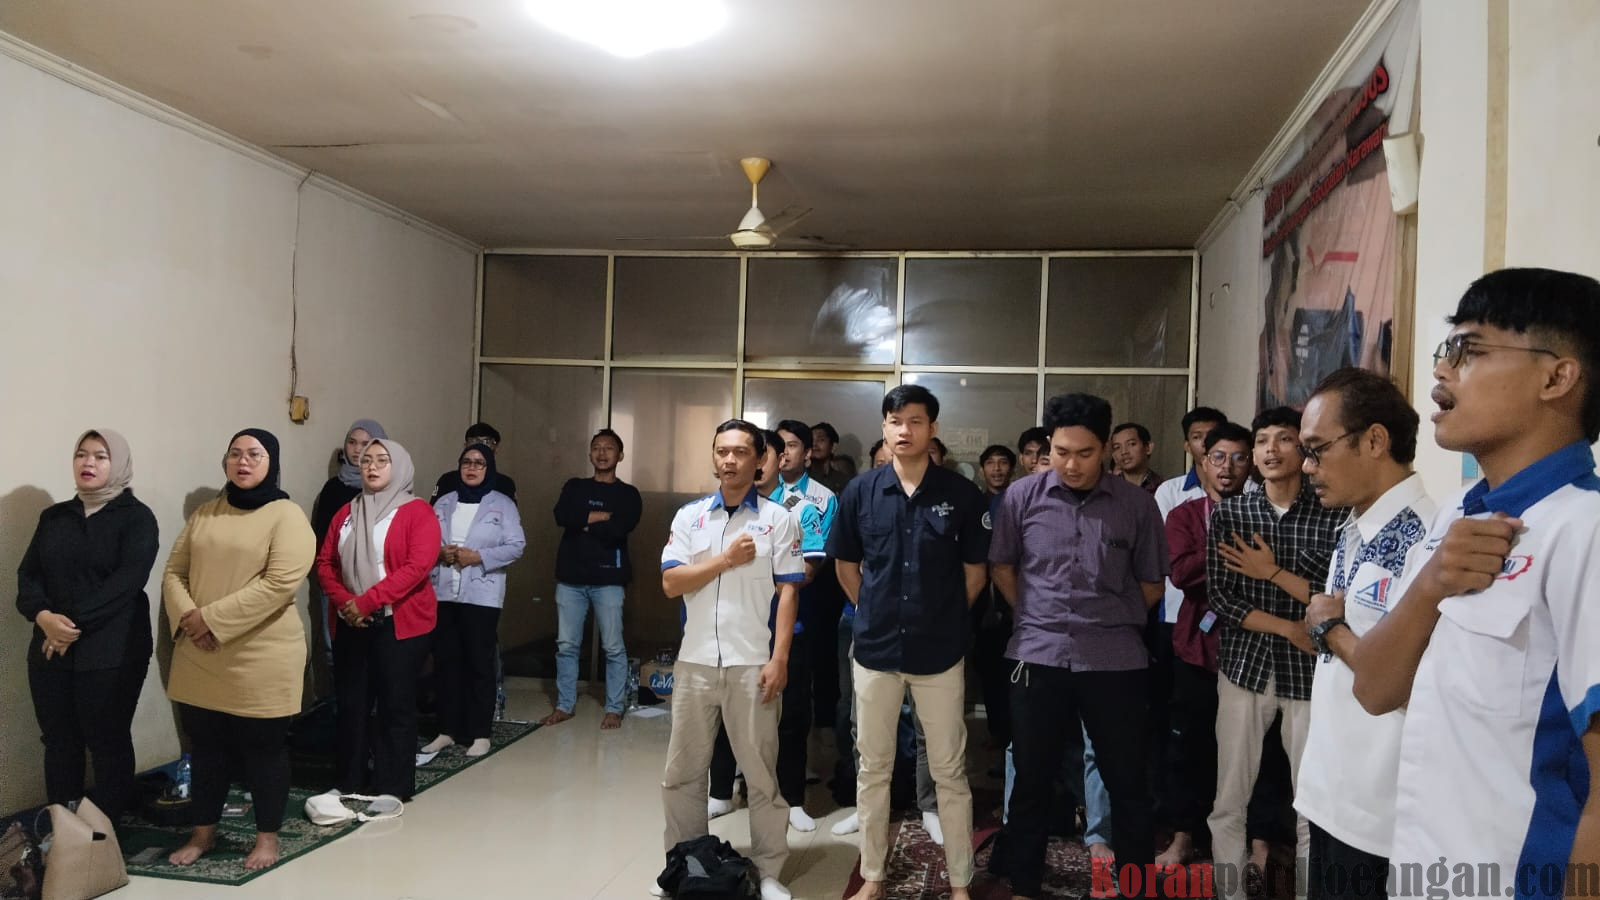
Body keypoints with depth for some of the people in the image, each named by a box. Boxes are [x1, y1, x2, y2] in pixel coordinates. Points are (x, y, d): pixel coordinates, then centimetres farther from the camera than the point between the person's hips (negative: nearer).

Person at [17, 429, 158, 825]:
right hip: (50, 650, 5)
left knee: (108, 743, 3)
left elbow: (127, 581, -14)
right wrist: (43, 616, -13)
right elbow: (27, 574, 7)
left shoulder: (136, 517, -4)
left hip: (112, 652, -5)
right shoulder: (53, 517, 13)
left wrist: (76, 623, -19)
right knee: (59, 742, 10)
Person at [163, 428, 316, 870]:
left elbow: (280, 584, -19)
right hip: (199, 657, 6)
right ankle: (203, 833, 32)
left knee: (263, 749, 7)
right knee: (205, 747, 16)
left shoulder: (287, 516, -9)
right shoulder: (205, 514, 11)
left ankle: (267, 836, 21)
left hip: (261, 660, -5)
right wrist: (187, 616, -10)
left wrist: (213, 619, -20)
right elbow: (174, 572, 9)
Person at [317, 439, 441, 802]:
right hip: (350, 624, 5)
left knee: (395, 705, 1)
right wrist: (344, 602, -10)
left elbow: (418, 566, -17)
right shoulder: (347, 513, 13)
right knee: (350, 704, 9)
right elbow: (325, 561, 8)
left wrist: (366, 601, -20)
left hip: (399, 623, -5)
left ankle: (392, 787, 10)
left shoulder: (418, 511, -6)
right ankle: (349, 782, 22)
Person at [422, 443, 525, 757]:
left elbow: (516, 546, -7)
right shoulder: (444, 502, 12)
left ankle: (480, 733, 7)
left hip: (482, 596, -4)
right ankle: (447, 729, 19)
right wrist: (440, 552, -11)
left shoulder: (503, 504, 0)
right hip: (443, 593, 4)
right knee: (446, 662, 8)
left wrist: (478, 557, -16)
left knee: (480, 663, 0)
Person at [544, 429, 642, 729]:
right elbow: (562, 516, -9)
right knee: (566, 645, 6)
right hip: (571, 577, 3)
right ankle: (564, 705, 18)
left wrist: (583, 521, -5)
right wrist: (602, 515, -10)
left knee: (613, 647, 0)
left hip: (608, 579, -2)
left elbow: (618, 531, -13)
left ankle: (614, 709, 9)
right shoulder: (574, 487, 12)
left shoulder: (628, 494, 4)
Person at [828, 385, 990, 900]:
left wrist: (943, 619, 7)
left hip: (940, 652, -1)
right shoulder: (860, 491, -1)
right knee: (872, 768, 12)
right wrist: (873, 613, 9)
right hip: (875, 649, 2)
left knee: (950, 772, 7)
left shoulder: (961, 494, -5)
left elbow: (975, 572, 3)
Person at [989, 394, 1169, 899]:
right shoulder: (1022, 496, -2)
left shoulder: (1137, 505, -3)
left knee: (1127, 782, 8)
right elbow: (1001, 565, 11)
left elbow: (1151, 582, 8)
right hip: (1039, 656, 1)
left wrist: (1112, 623, 9)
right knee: (1032, 779, 11)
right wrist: (1035, 618, 10)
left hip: (1115, 660, 0)